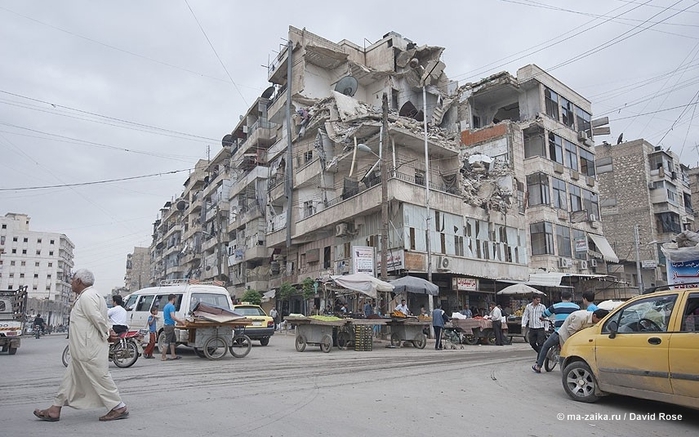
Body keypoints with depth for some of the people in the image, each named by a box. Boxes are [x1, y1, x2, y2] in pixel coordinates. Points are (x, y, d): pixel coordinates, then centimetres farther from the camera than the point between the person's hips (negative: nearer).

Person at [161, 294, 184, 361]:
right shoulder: (171, 306, -15)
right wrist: (180, 321, -13)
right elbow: (172, 316, -25)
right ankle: (163, 357, 0)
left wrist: (177, 320, 25)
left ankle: (173, 355, 18)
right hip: (169, 326, -10)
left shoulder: (166, 306, 16)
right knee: (167, 342, -4)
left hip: (167, 325, 10)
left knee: (173, 341, 15)